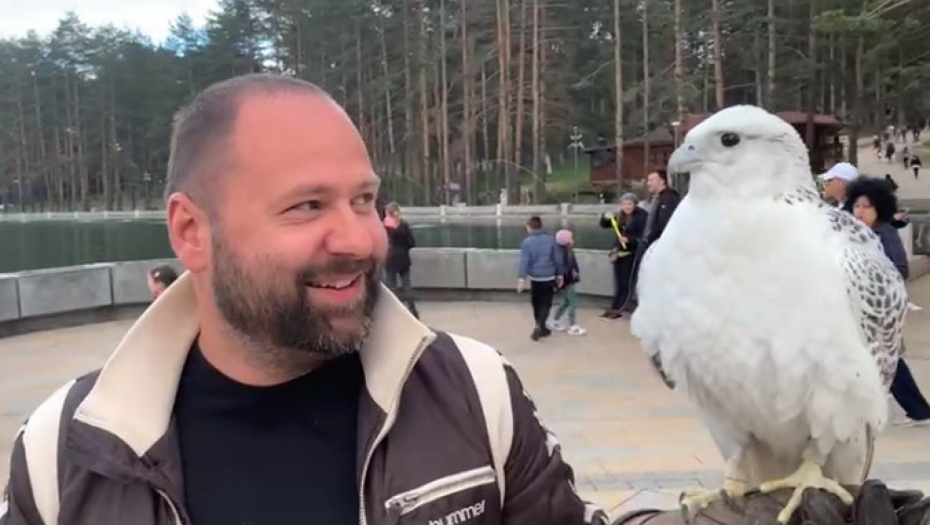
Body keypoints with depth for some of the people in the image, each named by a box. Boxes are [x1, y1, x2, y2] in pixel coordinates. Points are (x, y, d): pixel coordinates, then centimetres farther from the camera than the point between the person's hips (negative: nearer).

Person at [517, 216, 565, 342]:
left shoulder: (527, 242, -8)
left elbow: (524, 261, -13)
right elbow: (557, 258, 1)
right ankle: (539, 327, -12)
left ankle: (540, 327, 25)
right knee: (546, 303, 4)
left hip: (534, 277, 0)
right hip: (549, 277, 0)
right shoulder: (551, 239, -1)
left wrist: (521, 279, -13)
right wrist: (560, 275, 10)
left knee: (536, 303, 16)